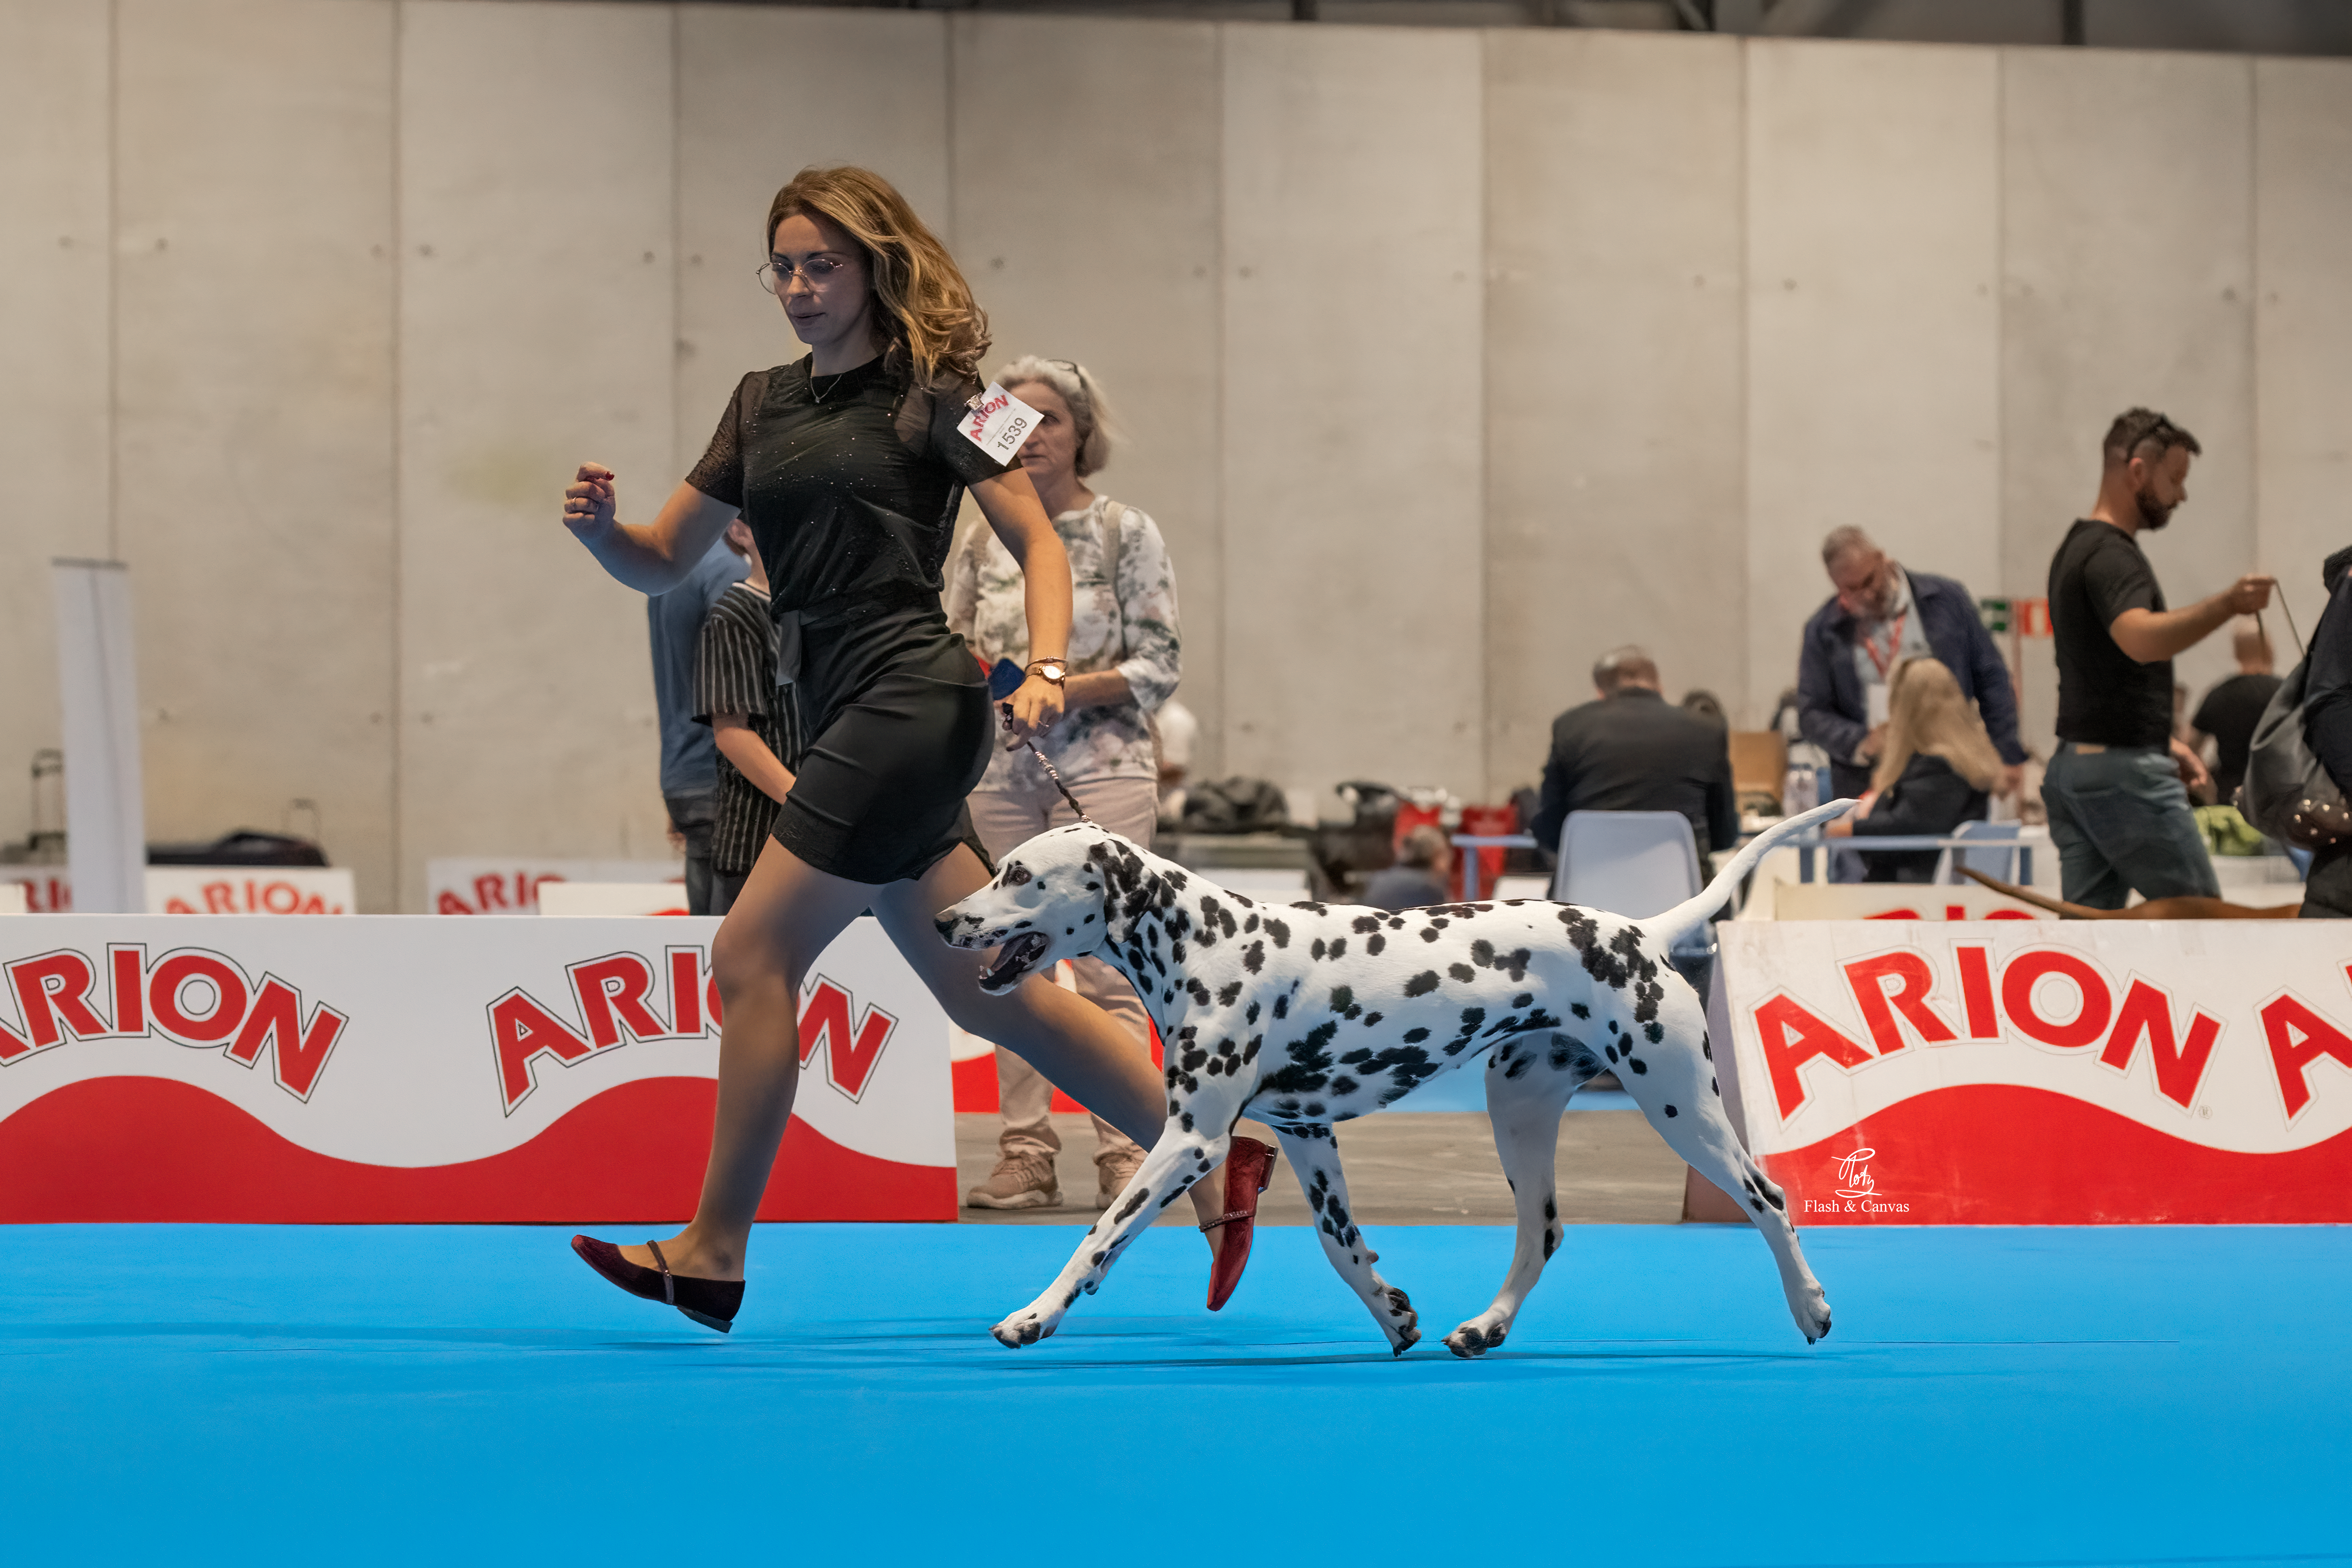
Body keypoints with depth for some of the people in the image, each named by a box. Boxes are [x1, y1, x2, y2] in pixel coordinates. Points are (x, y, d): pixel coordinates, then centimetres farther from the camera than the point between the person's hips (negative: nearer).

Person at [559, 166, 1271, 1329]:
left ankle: (712, 1254, -2)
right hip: (840, 720, 8)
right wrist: (601, 526, -4)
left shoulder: (930, 391, -1)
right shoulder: (763, 404, 17)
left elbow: (1037, 540, -2)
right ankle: (1212, 1162, 17)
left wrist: (1045, 671, -17)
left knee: (751, 960, -9)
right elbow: (664, 562, 17)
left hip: (908, 702, -8)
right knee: (987, 989, 10)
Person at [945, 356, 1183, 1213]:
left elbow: (1160, 664, -3)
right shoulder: (981, 543, 11)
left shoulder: (1126, 533, 0)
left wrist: (1067, 687, -15)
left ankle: (1124, 1153, -6)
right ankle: (1025, 1154, 7)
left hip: (1102, 767, -4)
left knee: (1105, 967, -9)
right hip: (1003, 771, 4)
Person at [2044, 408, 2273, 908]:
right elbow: (2140, 640, -36)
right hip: (2124, 773, -10)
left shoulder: (2077, 549, 17)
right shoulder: (2112, 555, -15)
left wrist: (2163, 742, 23)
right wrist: (2226, 605, -46)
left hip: (2073, 767, 10)